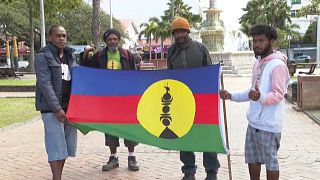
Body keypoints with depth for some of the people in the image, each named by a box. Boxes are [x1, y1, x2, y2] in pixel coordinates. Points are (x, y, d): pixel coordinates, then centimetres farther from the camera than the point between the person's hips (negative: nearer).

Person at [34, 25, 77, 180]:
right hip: (52, 108, -6)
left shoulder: (70, 56, 13)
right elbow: (45, 84, -14)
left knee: (67, 145, 8)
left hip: (69, 107, 6)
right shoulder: (43, 57, -5)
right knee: (57, 146, -9)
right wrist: (57, 109, -20)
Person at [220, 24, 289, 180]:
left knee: (270, 161, 4)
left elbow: (279, 95, -21)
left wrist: (260, 97, -40)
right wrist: (231, 96, 13)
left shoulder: (277, 65, -15)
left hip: (268, 124, -9)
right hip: (253, 122, 9)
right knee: (252, 159, 17)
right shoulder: (258, 62, 13)